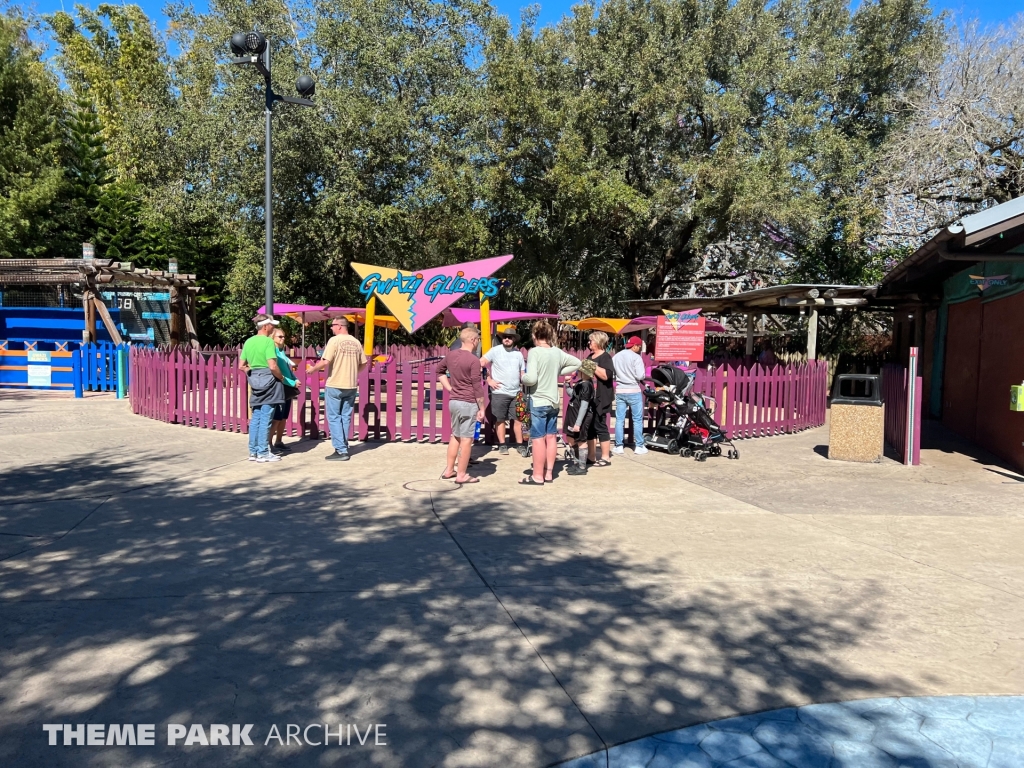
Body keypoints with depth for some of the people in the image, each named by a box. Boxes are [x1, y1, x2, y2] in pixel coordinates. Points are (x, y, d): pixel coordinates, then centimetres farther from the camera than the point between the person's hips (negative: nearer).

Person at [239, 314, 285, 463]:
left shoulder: (248, 342, 9)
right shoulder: (268, 341, -13)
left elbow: (241, 365, 12)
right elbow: (273, 366, -21)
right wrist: (281, 377, -6)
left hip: (256, 384, 7)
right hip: (269, 382, -7)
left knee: (255, 418, 12)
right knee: (265, 419, -2)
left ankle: (253, 451, 17)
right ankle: (263, 453, 2)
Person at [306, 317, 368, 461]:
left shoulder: (334, 340, -12)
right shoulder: (356, 342, 6)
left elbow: (325, 362, -18)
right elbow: (363, 364, 10)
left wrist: (313, 369, -1)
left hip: (335, 385, -5)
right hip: (351, 386, 6)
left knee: (334, 418, 1)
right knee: (345, 417, 13)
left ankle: (341, 450, -2)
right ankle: (343, 448, 17)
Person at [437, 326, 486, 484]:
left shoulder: (450, 355, 6)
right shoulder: (474, 360, -16)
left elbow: (439, 371, 21)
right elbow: (477, 387, -15)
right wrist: (481, 408, -8)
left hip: (453, 401, 8)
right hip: (468, 403, -7)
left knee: (455, 436, 19)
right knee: (466, 439, 0)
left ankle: (449, 470, 24)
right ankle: (462, 475, 4)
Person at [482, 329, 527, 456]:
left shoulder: (518, 354, 9)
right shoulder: (495, 350, -3)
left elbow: (522, 373, 13)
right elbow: (480, 364, -5)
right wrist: (489, 380, -7)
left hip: (516, 393, 3)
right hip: (499, 392, -3)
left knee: (517, 419, 5)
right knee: (500, 419, 4)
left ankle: (520, 445, 13)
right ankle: (502, 445, 14)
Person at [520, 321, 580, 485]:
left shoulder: (534, 352, -15)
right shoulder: (558, 352, 4)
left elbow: (531, 379, -23)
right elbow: (577, 363, 16)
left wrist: (522, 377, -2)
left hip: (538, 401, -6)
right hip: (553, 401, 7)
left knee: (538, 439, -1)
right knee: (551, 437, 13)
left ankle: (538, 476, 5)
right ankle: (549, 473, 22)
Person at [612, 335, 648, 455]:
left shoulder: (616, 357, 5)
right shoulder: (636, 357, -11)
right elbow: (640, 375, -16)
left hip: (619, 391, 4)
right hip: (633, 391, -4)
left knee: (619, 419, 8)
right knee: (637, 419, 6)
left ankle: (618, 446, 10)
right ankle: (639, 446, 8)